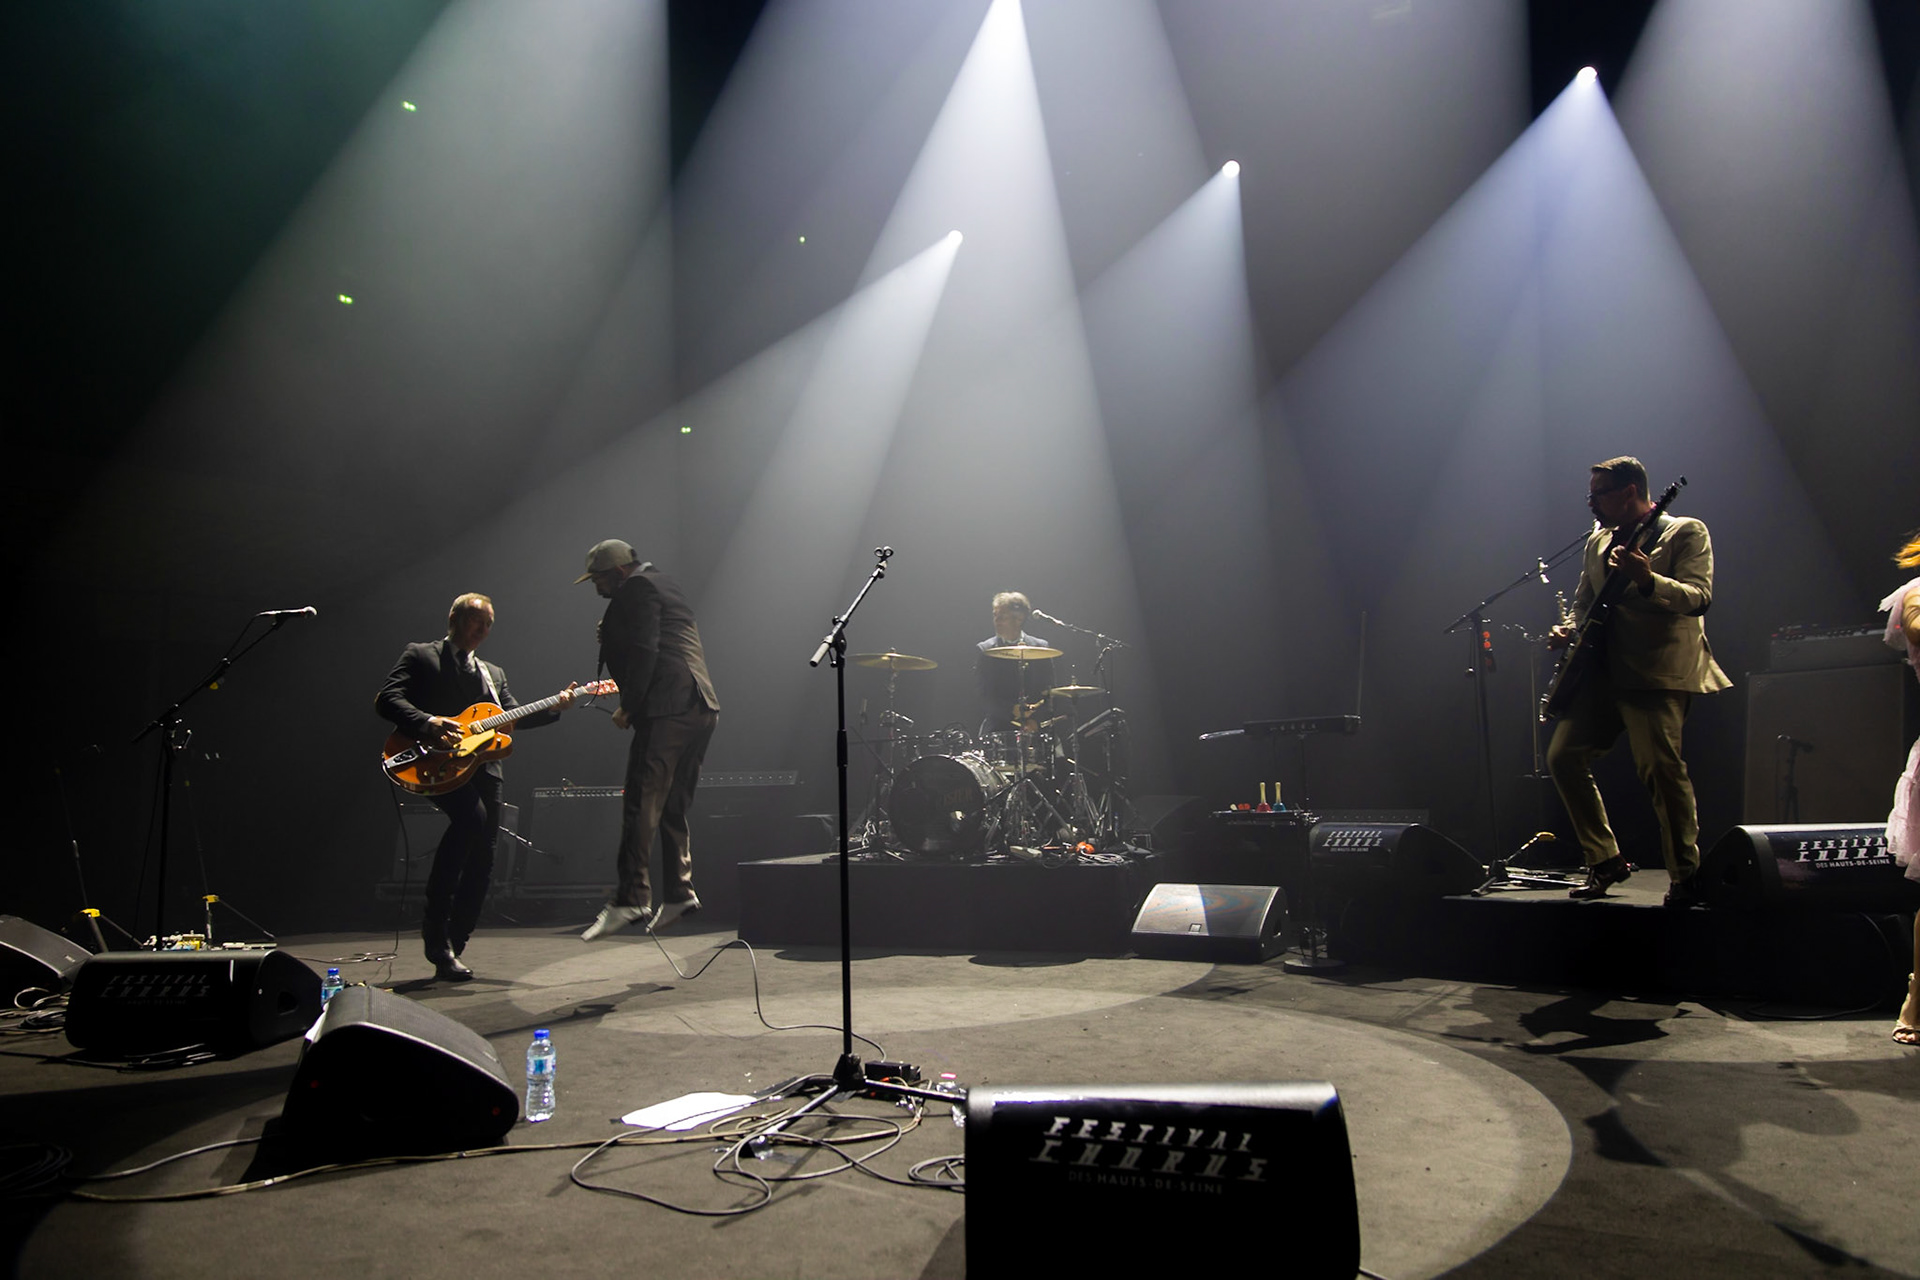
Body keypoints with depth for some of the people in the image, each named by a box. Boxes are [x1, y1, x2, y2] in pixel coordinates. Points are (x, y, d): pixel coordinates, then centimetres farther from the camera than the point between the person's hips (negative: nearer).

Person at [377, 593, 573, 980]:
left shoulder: (493, 673, 29)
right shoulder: (421, 656, 10)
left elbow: (514, 715, 18)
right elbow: (386, 699, -3)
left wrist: (554, 708, 1)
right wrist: (429, 723, -20)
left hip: (481, 765, 7)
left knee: (481, 861, 1)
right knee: (472, 816, -31)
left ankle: (451, 949, 16)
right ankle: (437, 935, -19)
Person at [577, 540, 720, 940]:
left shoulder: (637, 589, -2)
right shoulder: (665, 585, 27)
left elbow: (644, 652, -13)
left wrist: (628, 706, -9)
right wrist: (613, 638, 17)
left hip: (667, 710, -10)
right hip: (701, 708, 10)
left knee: (641, 805, -12)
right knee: (673, 806, 14)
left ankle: (630, 900, -15)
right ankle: (679, 891, 14)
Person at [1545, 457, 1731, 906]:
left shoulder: (1686, 532, -1)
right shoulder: (1598, 540, 19)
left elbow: (1700, 597, -15)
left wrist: (1647, 580, -32)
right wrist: (1568, 630, 6)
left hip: (1658, 672, -7)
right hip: (1603, 670, 7)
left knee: (1661, 767, -16)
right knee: (1563, 755, -1)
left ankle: (1686, 876, -2)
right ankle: (1605, 860, 12)